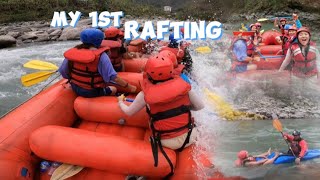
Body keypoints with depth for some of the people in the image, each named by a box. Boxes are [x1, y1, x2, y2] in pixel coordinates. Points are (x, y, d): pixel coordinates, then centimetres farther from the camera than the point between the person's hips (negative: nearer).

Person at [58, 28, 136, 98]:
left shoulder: (73, 52, -7)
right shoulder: (100, 56, -22)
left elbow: (63, 72, -3)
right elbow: (113, 77, -25)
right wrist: (129, 87, -15)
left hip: (75, 89, 5)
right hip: (92, 92, -5)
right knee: (113, 89, 22)